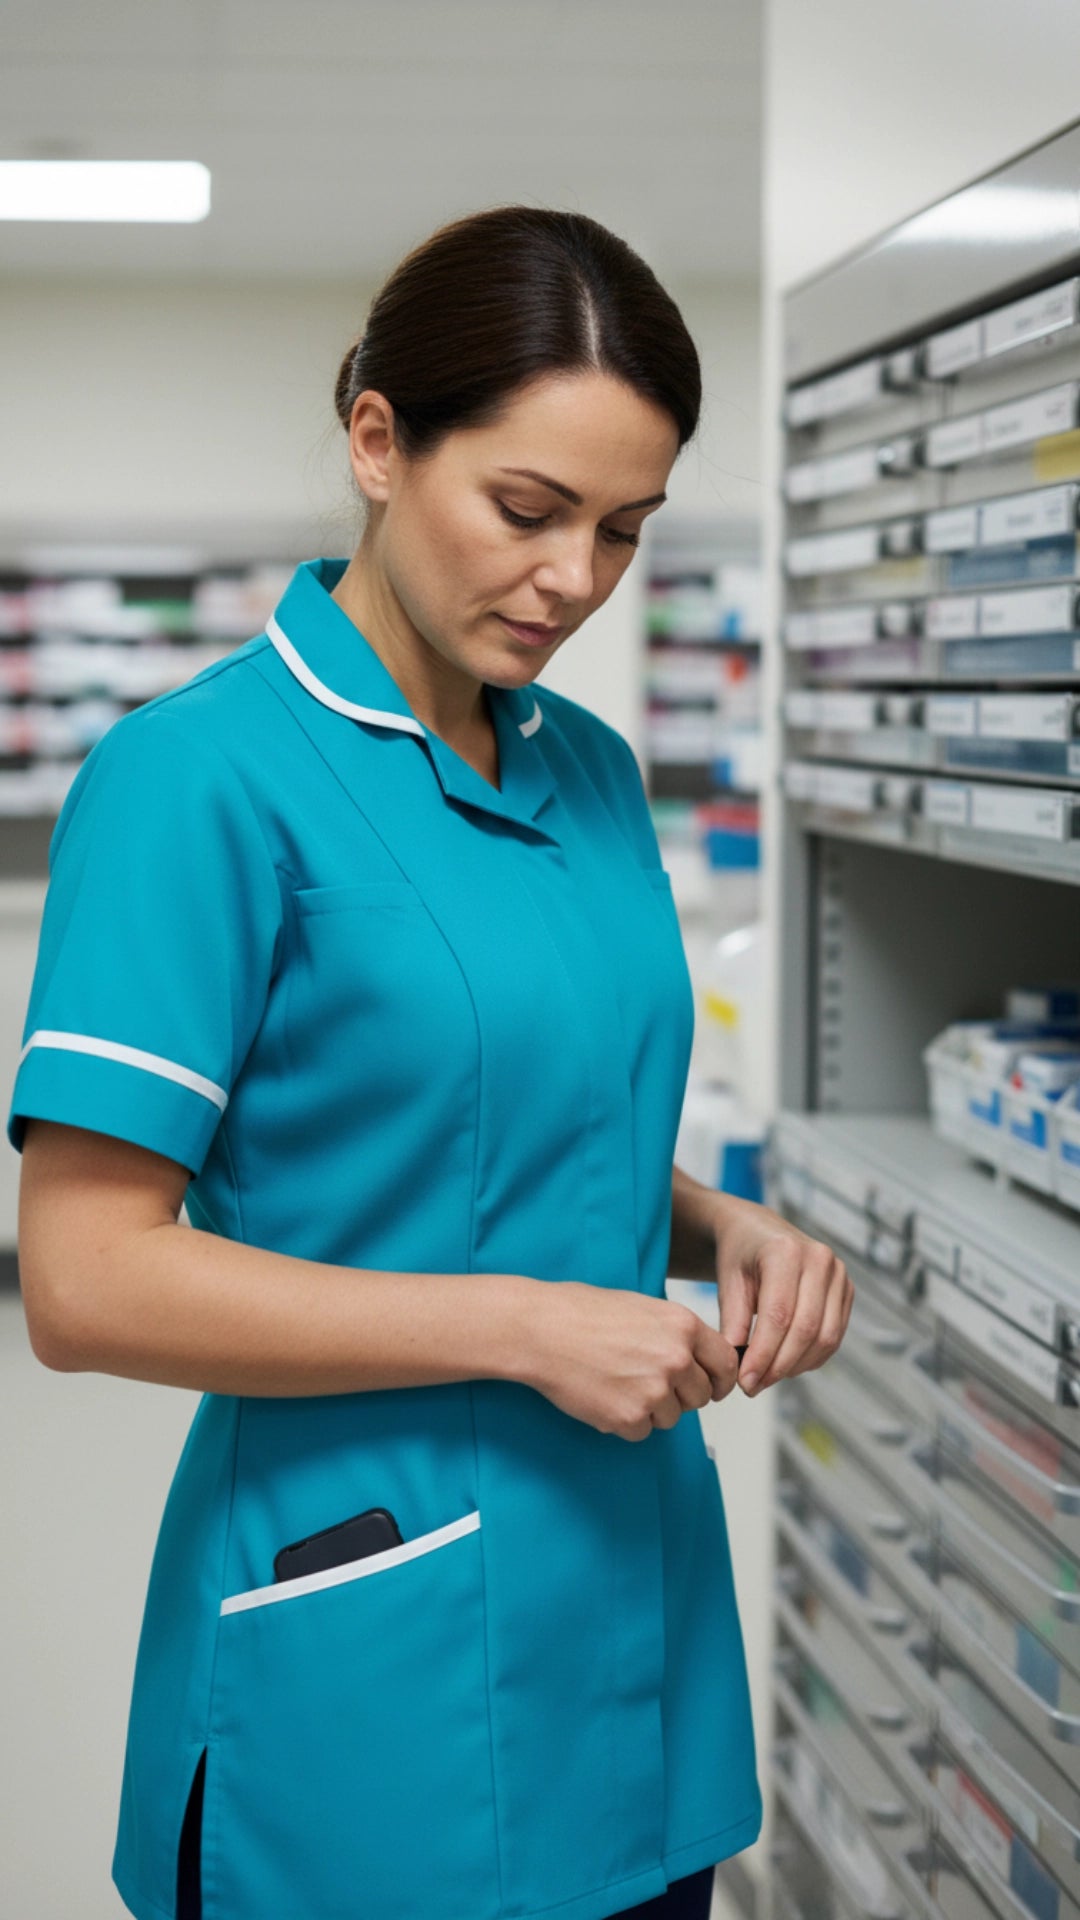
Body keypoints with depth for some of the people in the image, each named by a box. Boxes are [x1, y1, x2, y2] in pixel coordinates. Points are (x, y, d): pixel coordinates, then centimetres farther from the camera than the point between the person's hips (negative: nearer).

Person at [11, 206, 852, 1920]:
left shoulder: (594, 769, 6)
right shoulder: (202, 777, -15)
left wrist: (718, 1231, -1)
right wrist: (524, 1326, -19)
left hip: (634, 1583, 7)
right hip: (376, 1656, -7)